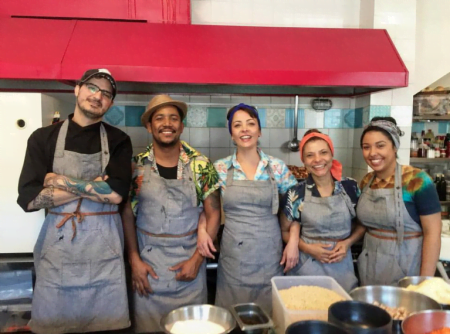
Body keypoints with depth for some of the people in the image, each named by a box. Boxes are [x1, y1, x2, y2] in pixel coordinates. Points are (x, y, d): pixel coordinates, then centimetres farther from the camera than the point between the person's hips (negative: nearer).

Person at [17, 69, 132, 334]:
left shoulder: (118, 141, 2)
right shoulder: (44, 138, 3)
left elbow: (116, 193, -13)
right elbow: (29, 199, -7)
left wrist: (60, 181, -9)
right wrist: (93, 186, -9)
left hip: (104, 247, 0)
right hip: (57, 245, 1)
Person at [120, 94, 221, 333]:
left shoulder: (200, 165, -6)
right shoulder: (136, 165, -3)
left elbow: (213, 214, -3)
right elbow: (127, 214, 2)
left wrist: (196, 259, -8)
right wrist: (134, 260, -4)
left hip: (189, 261, 0)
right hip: (147, 263, 1)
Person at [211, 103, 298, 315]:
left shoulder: (277, 167, -2)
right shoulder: (220, 169, -3)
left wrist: (293, 243, -3)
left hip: (269, 254, 0)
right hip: (233, 254, 0)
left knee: (269, 312, 13)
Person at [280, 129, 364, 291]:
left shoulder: (350, 187, -2)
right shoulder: (295, 194, -8)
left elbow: (362, 223, 9)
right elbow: (285, 231, 2)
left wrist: (348, 242, -8)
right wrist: (307, 247, -13)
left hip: (342, 266, 2)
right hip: (307, 267, -1)